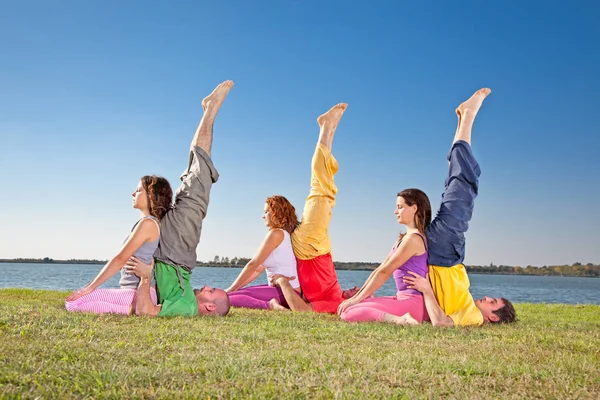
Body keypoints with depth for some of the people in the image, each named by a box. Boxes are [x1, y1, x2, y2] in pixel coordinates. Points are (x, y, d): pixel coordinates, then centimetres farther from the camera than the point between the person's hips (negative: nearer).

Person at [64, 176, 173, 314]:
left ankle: (132, 309, -16)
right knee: (70, 301, 13)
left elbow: (120, 259, -14)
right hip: (132, 291, 10)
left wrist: (91, 286, -11)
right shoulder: (151, 223, 18)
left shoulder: (148, 223, -12)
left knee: (73, 303, -19)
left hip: (139, 294, -10)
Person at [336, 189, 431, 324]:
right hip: (402, 298, 10)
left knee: (348, 313, -20)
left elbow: (384, 272, -14)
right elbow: (380, 269, 16)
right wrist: (356, 296, 11)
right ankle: (399, 318, 3)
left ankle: (400, 320, -25)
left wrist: (357, 299, -9)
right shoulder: (403, 238, 18)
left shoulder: (413, 238, -14)